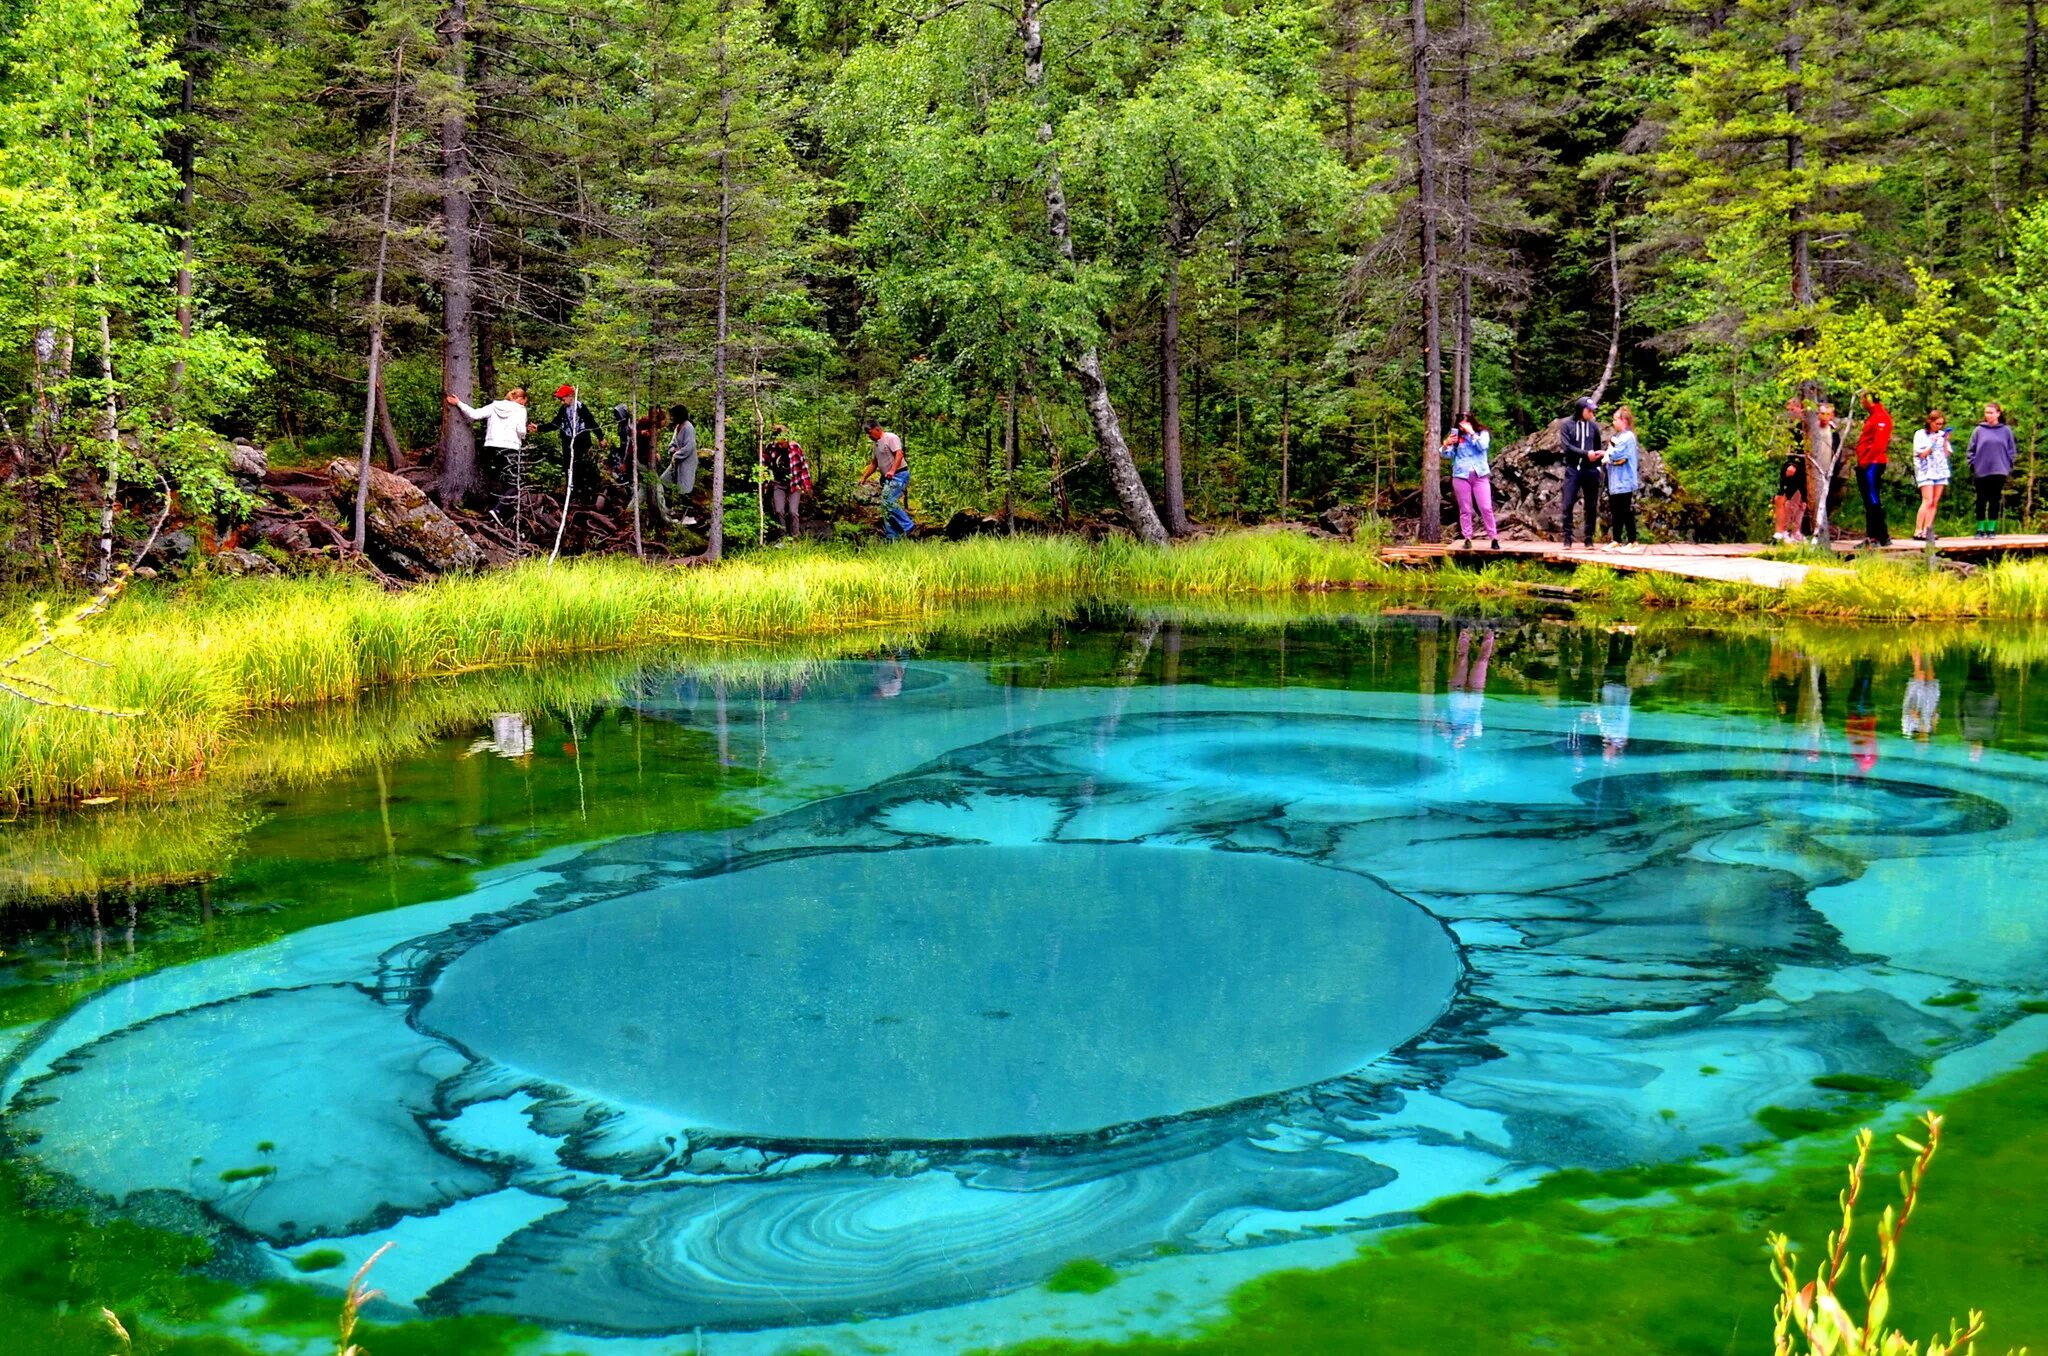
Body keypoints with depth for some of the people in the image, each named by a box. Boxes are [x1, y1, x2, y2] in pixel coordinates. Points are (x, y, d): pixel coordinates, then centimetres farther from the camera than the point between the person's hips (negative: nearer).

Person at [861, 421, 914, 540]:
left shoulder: (891, 438, -9)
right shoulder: (876, 444, 20)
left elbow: (899, 454, -22)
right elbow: (874, 464, 26)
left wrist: (892, 471, -33)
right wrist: (864, 477, 16)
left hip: (899, 475, -10)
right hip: (888, 478, 10)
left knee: (889, 502, -21)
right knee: (886, 505, 6)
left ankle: (908, 526, -16)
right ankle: (891, 536, 9)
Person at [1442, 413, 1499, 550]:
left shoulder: (1483, 433, 4)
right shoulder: (1457, 435, 7)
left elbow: (1482, 446, -15)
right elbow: (1448, 455, 4)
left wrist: (1471, 433, -14)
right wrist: (1446, 445, -16)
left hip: (1480, 475, -2)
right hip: (1461, 476, 2)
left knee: (1486, 508, -4)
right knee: (1465, 509, 4)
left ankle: (1494, 538, 0)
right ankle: (1467, 538, 9)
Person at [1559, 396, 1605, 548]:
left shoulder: (1594, 425, 9)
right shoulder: (1567, 425, 2)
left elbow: (1598, 447, 14)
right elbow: (1566, 446, -8)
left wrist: (1597, 467, 2)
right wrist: (1586, 453, -16)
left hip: (1591, 471, 2)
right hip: (1573, 470, -2)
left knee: (1591, 506, 4)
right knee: (1568, 505, -5)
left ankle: (1589, 538, 10)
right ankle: (1567, 538, 0)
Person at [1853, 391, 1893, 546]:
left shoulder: (1881, 417, -12)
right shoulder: (1872, 417, 20)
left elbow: (1879, 444, -19)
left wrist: (1865, 461, -18)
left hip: (1873, 464, -10)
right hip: (1866, 465, 10)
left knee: (1873, 501, -11)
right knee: (1869, 502, 11)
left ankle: (1883, 537, -11)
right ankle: (1872, 536, 14)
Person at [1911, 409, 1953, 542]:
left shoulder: (1942, 435, 13)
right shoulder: (1920, 435, 1)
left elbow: (1946, 454, 11)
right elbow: (1922, 454, -7)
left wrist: (1945, 442, -2)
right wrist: (1933, 443, -14)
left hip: (1941, 471, 5)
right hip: (1926, 471, -5)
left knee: (1935, 502, 0)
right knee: (1928, 501, -16)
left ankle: (1927, 530, 1)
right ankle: (1918, 531, -18)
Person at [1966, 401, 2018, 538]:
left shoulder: (2006, 430, 3)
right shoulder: (1978, 430, 2)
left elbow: (2012, 450, 7)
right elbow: (1971, 450, 5)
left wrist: (2009, 466, 1)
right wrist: (1972, 465, -2)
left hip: (1999, 471, 0)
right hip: (1981, 471, 0)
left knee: (1995, 501, 4)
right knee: (1981, 501, 2)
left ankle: (1992, 528, 9)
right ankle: (1980, 529, 8)